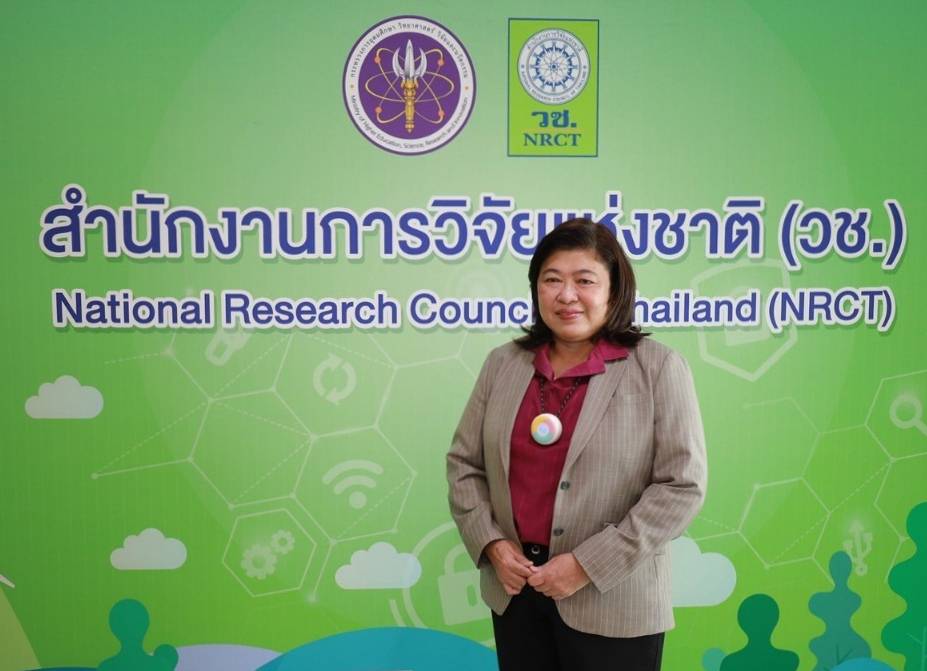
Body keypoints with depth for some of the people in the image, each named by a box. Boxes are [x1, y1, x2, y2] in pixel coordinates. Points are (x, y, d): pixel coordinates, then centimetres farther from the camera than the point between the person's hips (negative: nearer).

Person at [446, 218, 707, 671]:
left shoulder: (658, 369, -9)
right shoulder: (503, 364, 2)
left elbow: (681, 486, -12)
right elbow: (464, 464, 7)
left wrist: (588, 564, -15)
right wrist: (491, 544, -7)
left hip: (611, 603, -3)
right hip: (515, 591, 4)